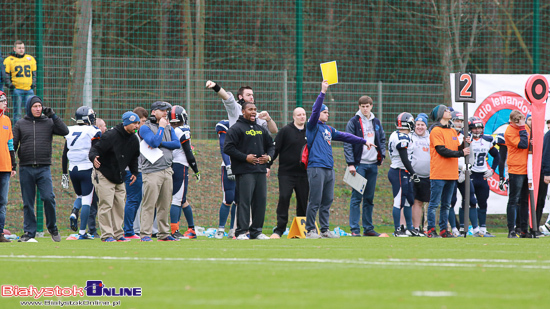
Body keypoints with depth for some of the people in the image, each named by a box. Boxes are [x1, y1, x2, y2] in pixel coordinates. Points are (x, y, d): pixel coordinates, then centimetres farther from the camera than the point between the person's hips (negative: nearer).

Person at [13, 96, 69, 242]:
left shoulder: (49, 122, 8)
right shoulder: (20, 124, 9)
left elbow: (65, 131, -4)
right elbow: (13, 145, 9)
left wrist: (53, 116, -7)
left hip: (44, 168, -1)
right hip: (25, 168, 1)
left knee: (48, 197, -13)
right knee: (28, 203, 3)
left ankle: (52, 227, 5)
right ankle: (29, 232, 9)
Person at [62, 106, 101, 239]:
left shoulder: (70, 132, 7)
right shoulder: (92, 132, -8)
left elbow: (64, 155, 10)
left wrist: (64, 174, 17)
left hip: (73, 169, 5)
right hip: (87, 170, -5)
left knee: (80, 196, 25)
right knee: (86, 200, 1)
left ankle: (74, 212, -6)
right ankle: (82, 232, -2)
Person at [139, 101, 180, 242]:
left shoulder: (169, 128, 18)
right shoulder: (145, 128, -1)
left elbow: (177, 144, 3)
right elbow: (154, 142, -17)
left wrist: (159, 143, -8)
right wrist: (161, 127, -7)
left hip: (167, 171, 6)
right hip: (152, 171, -6)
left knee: (165, 205, 8)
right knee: (149, 204, -10)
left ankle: (164, 234, 13)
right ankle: (145, 234, -9)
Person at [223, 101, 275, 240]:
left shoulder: (261, 129, 19)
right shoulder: (236, 128, -2)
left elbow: (271, 145, 28)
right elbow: (228, 148, -10)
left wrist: (269, 156, 6)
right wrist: (245, 157, -15)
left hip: (260, 171, 7)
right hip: (244, 172, -7)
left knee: (261, 201, 5)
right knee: (244, 201, -10)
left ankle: (256, 231, 11)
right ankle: (241, 232, -9)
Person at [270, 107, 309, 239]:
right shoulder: (285, 131, 0)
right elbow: (275, 149, -2)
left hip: (303, 173, 4)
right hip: (286, 172, -4)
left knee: (303, 201, 3)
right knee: (284, 198, -13)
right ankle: (279, 230, -10)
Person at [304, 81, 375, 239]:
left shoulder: (328, 129, 21)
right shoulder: (313, 126, 0)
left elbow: (345, 136, 25)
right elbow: (315, 111, -15)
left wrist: (364, 141, 24)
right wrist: (322, 92, -20)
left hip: (329, 168, 8)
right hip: (316, 168, -8)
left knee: (327, 201, 9)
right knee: (315, 201, -9)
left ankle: (325, 230, 13)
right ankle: (310, 230, -6)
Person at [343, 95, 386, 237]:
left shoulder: (376, 122, 13)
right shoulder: (353, 122, -4)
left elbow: (382, 139, 24)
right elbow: (348, 144, -8)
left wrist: (382, 155, 8)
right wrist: (350, 164, -14)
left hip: (373, 164, 5)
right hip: (359, 164, -5)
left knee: (369, 198, 9)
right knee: (356, 197, -7)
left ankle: (368, 228, 14)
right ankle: (354, 229, -7)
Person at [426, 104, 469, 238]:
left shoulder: (453, 131, 17)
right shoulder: (436, 131, -7)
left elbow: (456, 149, 15)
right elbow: (442, 150, -15)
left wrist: (464, 145, -5)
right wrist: (461, 153, -15)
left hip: (451, 174, 7)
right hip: (438, 174, -7)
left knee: (446, 205, 11)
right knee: (434, 203, -5)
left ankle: (443, 230, 16)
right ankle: (431, 230, -3)